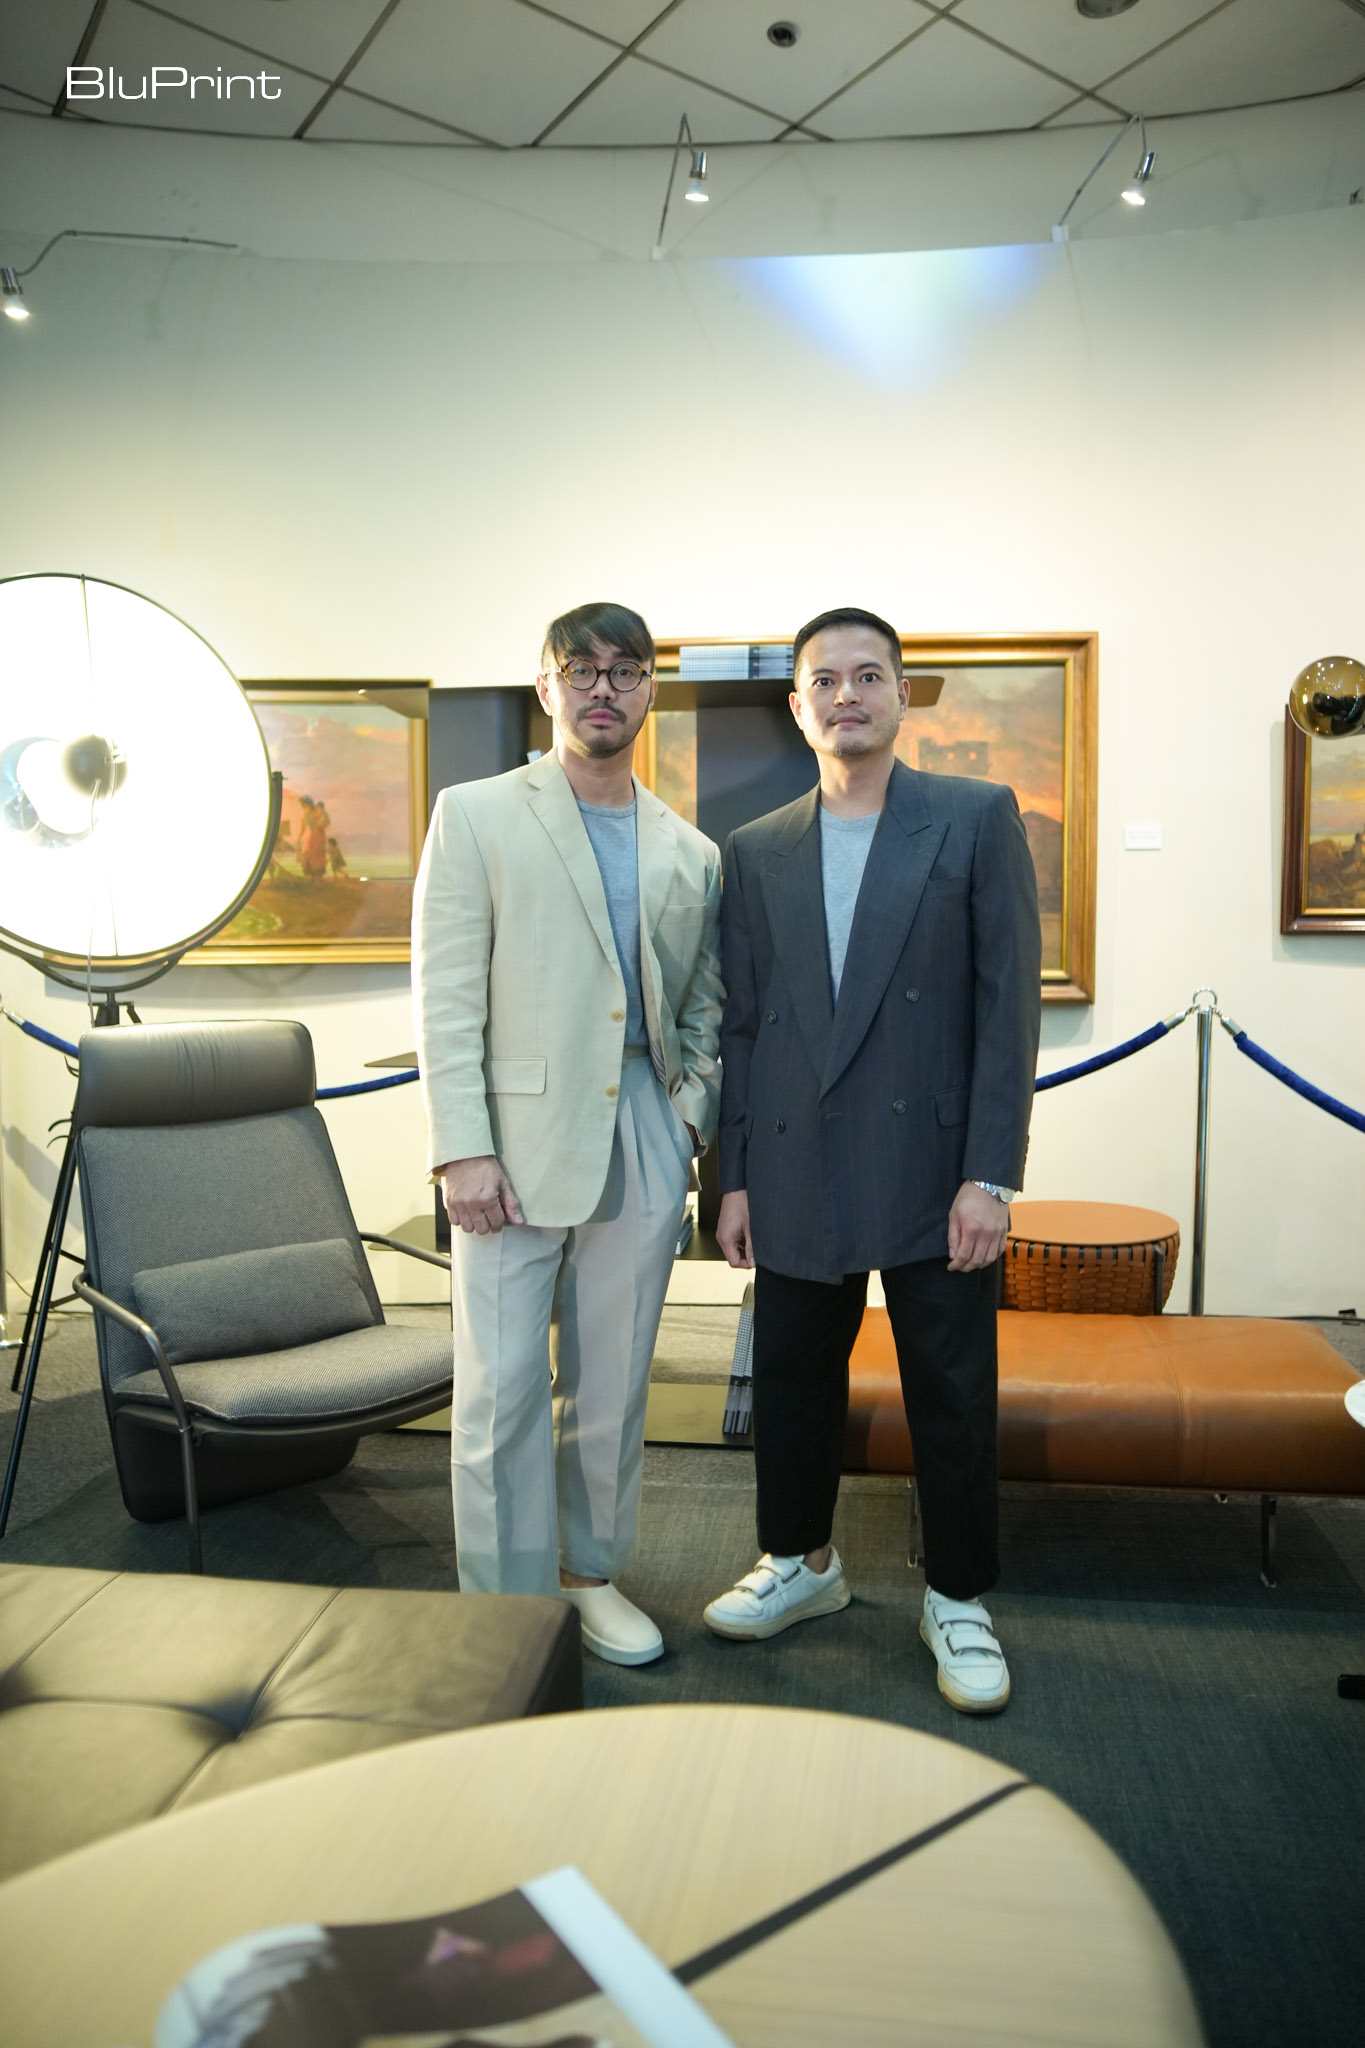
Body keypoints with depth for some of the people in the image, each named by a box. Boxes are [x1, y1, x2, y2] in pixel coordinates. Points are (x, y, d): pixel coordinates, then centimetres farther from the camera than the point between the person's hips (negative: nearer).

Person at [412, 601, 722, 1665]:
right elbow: (446, 995, -5)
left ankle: (592, 1574, 31)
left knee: (616, 1386, 13)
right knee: (502, 1392, 1)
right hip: (518, 1141, -3)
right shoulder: (477, 816, 2)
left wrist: (694, 1111, 0)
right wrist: (463, 1149, -12)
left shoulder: (691, 851, 13)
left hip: (643, 1145, 4)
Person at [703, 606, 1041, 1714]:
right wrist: (734, 1176, 6)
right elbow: (740, 1024, 9)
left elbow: (1010, 1002, -6)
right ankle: (801, 1562, 37)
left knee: (954, 1396, 8)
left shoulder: (979, 819, -1)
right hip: (799, 1177, 3)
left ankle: (958, 1599, 29)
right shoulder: (756, 851, 9)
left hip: (935, 1170, -3)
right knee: (793, 1382, 15)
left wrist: (991, 1174, -12)